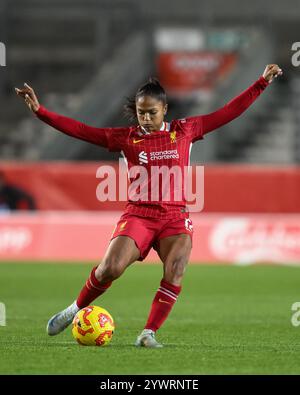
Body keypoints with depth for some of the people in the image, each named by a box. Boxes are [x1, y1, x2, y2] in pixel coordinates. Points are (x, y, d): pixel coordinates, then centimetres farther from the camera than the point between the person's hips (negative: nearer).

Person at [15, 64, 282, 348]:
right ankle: (76, 310, 4)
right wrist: (39, 111, -4)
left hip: (175, 216, 1)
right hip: (138, 214, -1)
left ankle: (148, 334, -14)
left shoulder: (184, 131, 7)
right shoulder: (126, 138, 5)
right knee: (110, 268, -21)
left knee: (175, 273, -23)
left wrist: (263, 82, 7)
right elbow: (79, 130, 3)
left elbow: (230, 111, 9)